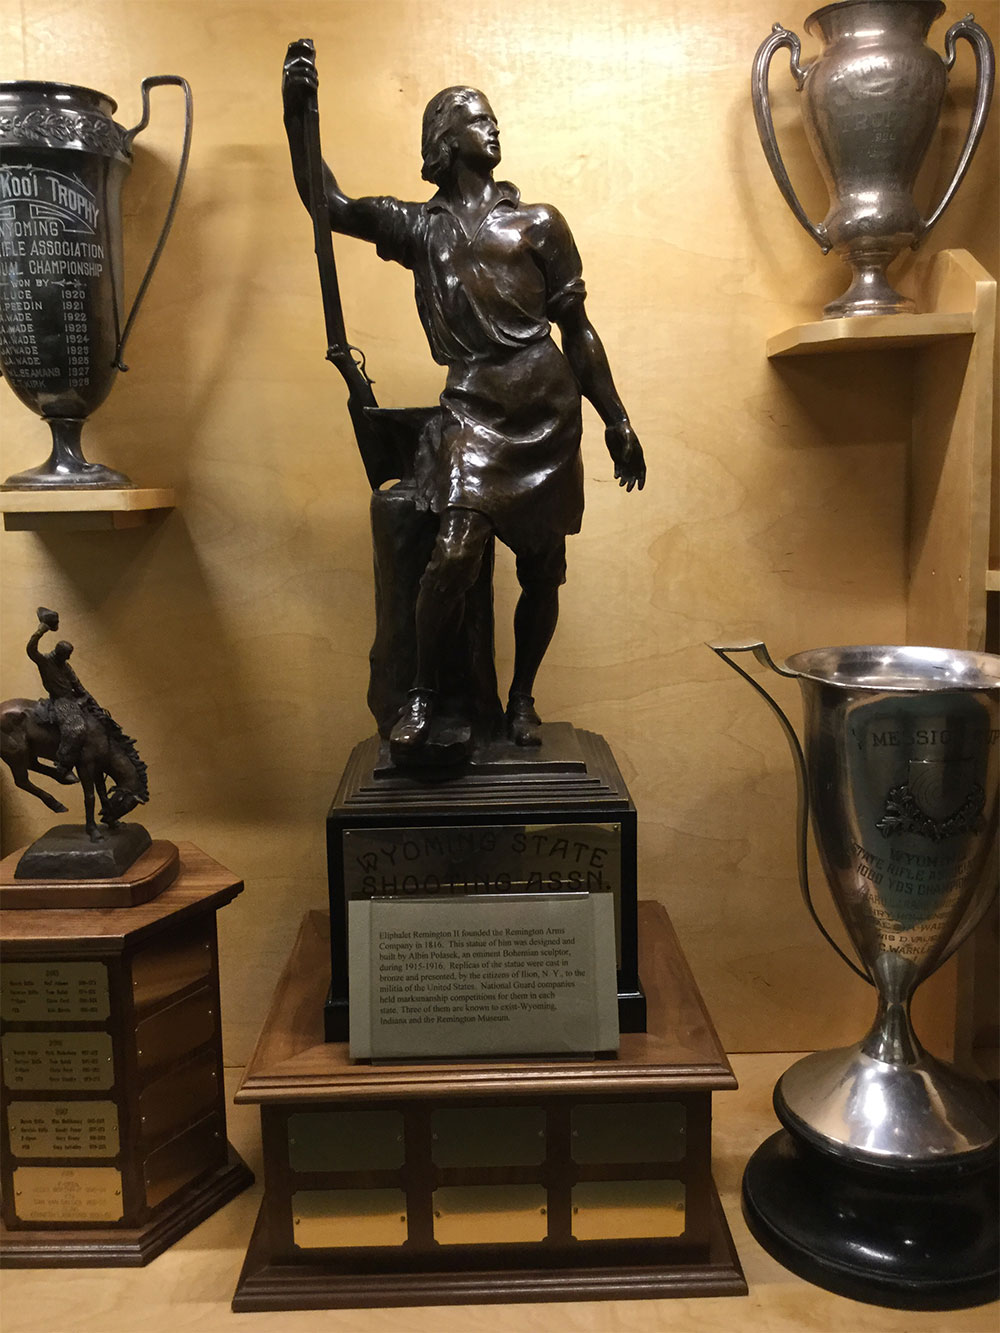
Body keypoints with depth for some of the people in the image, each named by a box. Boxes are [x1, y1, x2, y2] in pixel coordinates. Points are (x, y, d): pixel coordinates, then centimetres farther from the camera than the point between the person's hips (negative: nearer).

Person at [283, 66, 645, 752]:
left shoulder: (539, 223, 15)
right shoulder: (419, 227, 15)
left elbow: (578, 331, 13)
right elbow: (331, 206, 4)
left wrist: (617, 422, 9)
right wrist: (298, 119, -9)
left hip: (549, 408, 2)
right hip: (473, 407, -1)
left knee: (543, 568, 5)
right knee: (455, 554, -21)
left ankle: (522, 700, 23)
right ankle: (422, 695, -2)